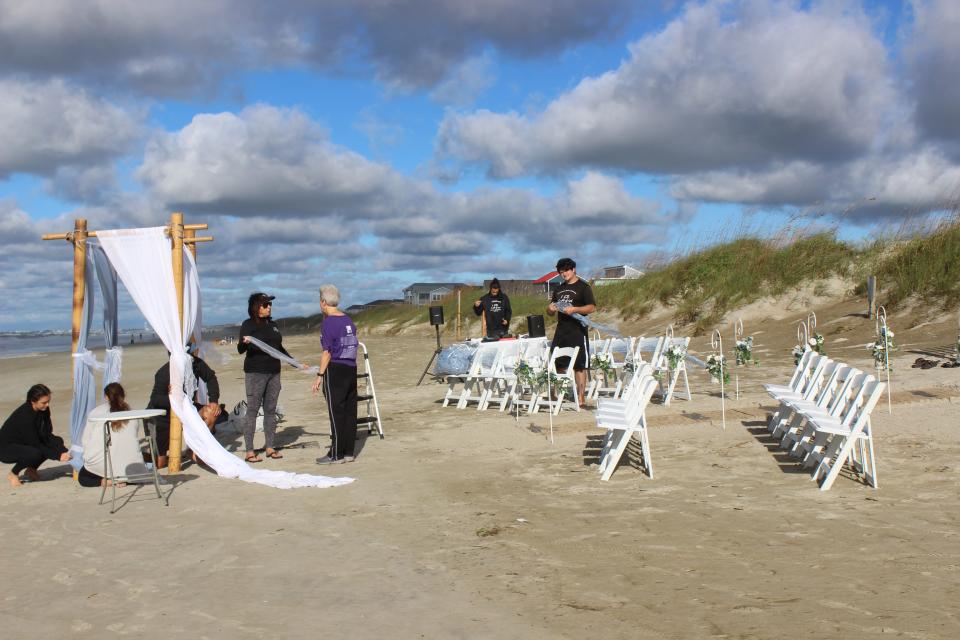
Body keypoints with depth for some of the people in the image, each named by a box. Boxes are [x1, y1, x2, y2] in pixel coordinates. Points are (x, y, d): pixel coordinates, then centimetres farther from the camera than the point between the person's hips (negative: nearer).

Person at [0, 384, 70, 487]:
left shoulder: (43, 410, -9)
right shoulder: (24, 416, -31)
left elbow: (47, 435, -7)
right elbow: (35, 444, -27)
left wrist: (64, 452, -20)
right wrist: (58, 456, -26)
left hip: (23, 444, 8)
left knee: (57, 442, -7)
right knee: (35, 453, -35)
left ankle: (31, 469, 10)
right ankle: (13, 474, -6)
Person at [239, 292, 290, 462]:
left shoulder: (273, 325, 15)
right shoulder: (248, 325, -4)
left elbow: (280, 348, 24)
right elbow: (240, 350, -11)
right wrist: (244, 342, -33)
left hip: (274, 372, 6)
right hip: (255, 373, -6)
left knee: (271, 410, 8)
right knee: (252, 410, -5)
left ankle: (270, 447, 15)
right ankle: (249, 451, -3)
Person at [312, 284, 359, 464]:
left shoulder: (327, 323, -10)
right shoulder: (348, 320, 12)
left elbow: (327, 352, -14)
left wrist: (320, 375, -12)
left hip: (335, 370, -7)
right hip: (351, 369, 7)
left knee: (336, 413, -2)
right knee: (350, 411, 8)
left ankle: (336, 454, 1)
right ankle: (348, 452, 13)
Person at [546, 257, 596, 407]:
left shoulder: (583, 287, -1)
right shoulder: (559, 289, 18)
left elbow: (592, 307, -11)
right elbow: (550, 312, 23)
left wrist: (574, 309, -22)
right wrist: (550, 308, -1)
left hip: (577, 331, -6)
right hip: (561, 331, 6)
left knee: (579, 366, -3)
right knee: (558, 364, 5)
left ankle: (580, 398, -1)